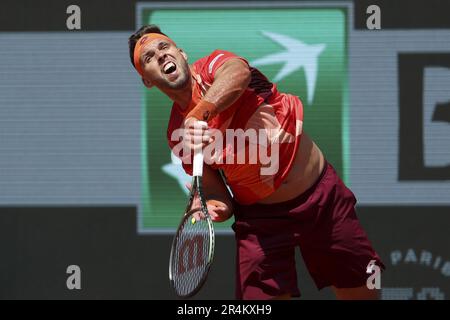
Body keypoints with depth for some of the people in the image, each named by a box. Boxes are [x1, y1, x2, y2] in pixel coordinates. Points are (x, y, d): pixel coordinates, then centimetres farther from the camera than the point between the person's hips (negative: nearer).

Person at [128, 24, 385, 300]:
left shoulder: (215, 64, -7)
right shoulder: (178, 136, 0)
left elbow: (238, 71, -34)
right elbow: (217, 194, 1)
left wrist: (199, 112, -50)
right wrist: (214, 208, -23)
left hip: (323, 194, -1)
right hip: (261, 216, 1)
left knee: (362, 293, 3)